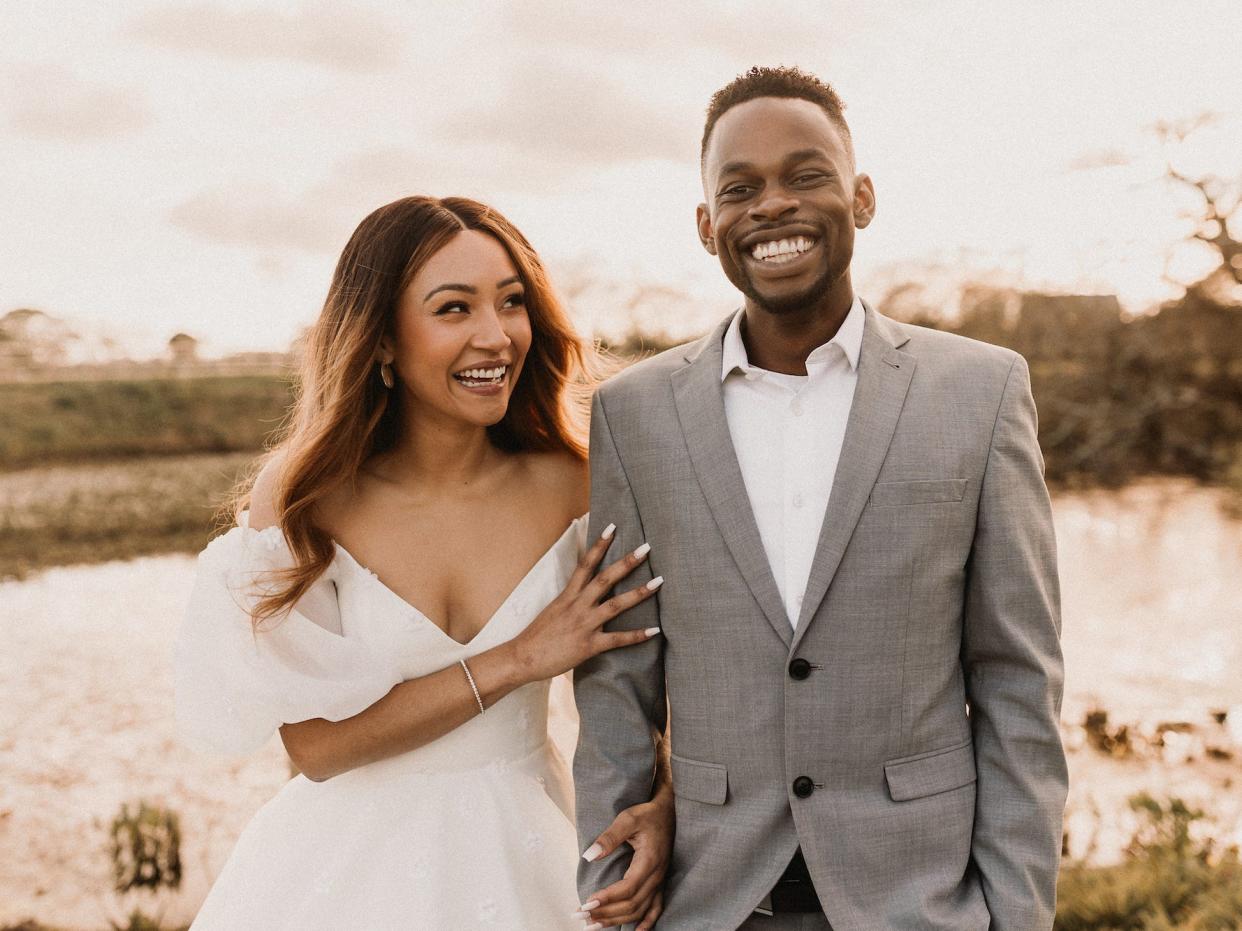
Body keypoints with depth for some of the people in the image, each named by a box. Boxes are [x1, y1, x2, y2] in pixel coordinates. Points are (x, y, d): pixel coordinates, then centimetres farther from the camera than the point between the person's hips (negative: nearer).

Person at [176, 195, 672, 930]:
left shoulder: (570, 487, -12)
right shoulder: (304, 496, -13)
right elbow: (316, 743, -16)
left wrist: (665, 812, -24)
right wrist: (515, 660, -20)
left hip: (525, 859, 2)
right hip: (356, 865, -1)